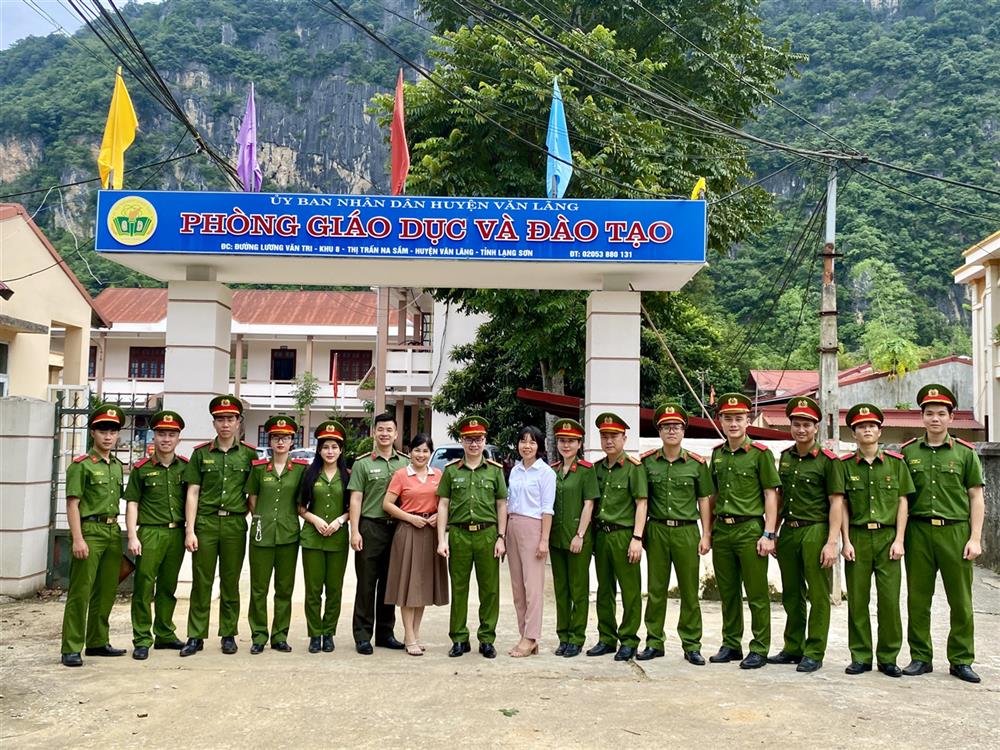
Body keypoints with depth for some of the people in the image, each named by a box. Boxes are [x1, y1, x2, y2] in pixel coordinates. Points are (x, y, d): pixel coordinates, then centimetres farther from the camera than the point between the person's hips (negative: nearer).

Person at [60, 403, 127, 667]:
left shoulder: (118, 466, 14)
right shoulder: (81, 465, -6)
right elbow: (72, 503, -10)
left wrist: (119, 533, 14)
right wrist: (78, 539, -16)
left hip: (113, 531, 7)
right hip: (90, 530, -7)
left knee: (106, 592, 12)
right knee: (80, 592, -5)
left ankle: (98, 642, 22)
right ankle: (71, 648, 1)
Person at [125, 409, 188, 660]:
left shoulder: (185, 466, 8)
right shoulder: (142, 468, 1)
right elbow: (132, 504, 1)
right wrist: (132, 536, -7)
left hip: (177, 533, 3)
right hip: (150, 533, -3)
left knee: (168, 587, 12)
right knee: (143, 586, -3)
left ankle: (165, 634, 23)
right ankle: (142, 639, 5)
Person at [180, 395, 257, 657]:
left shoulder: (249, 454, 5)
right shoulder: (201, 453, 6)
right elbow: (193, 493, 3)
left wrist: (247, 515, 0)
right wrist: (189, 530, -2)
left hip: (235, 524, 0)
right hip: (205, 522, 0)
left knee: (231, 583, 7)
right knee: (201, 582, 2)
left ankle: (228, 635, 17)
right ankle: (196, 637, 10)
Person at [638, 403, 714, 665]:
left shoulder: (697, 463, 3)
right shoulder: (647, 461, 5)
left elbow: (704, 500, 6)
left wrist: (706, 535, 1)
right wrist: (639, 533, 3)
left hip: (687, 531, -1)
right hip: (656, 531, 1)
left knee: (690, 592, 4)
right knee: (656, 590, 6)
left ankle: (692, 645, 14)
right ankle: (654, 642, 16)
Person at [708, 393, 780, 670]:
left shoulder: (760, 453, -4)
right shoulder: (717, 454, 12)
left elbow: (771, 495, -6)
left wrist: (769, 534, -12)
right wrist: (708, 531, 14)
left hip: (750, 529, -5)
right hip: (721, 530, 5)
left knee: (757, 594, 1)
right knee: (728, 593, 12)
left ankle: (759, 650, 10)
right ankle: (731, 645, 23)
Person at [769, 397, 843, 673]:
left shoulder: (828, 460, -7)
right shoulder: (785, 457, 11)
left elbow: (836, 503, -10)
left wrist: (832, 542, -16)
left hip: (815, 531, -6)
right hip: (788, 532, 6)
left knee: (818, 596, 2)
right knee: (791, 595, 13)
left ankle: (814, 653, 9)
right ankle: (793, 648, 24)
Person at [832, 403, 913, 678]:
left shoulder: (896, 462, 6)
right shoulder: (845, 465, 5)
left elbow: (902, 502, 5)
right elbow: (841, 506, 4)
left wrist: (899, 540, -2)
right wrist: (846, 541, -2)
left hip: (887, 537, 0)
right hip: (857, 537, 0)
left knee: (890, 600, 0)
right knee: (857, 600, 3)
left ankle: (888, 658, 12)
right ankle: (860, 657, 13)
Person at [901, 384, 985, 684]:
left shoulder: (965, 452, 5)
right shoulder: (908, 452, 8)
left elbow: (976, 498, 5)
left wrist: (975, 538, -2)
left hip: (955, 531, -1)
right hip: (918, 532, 1)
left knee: (961, 601, 3)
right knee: (918, 599, 5)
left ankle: (961, 660, 16)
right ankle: (920, 657, 16)